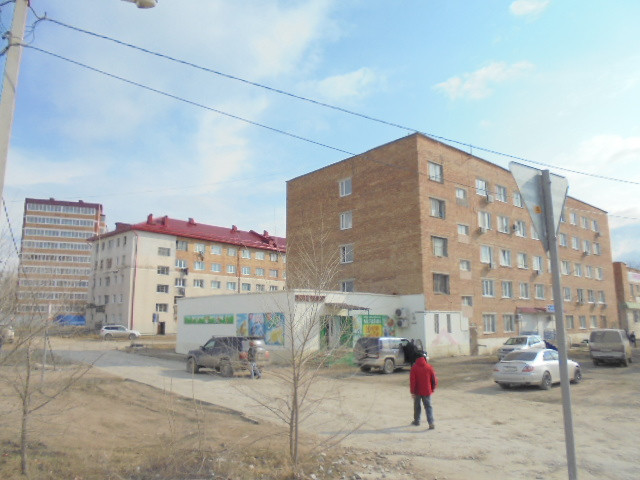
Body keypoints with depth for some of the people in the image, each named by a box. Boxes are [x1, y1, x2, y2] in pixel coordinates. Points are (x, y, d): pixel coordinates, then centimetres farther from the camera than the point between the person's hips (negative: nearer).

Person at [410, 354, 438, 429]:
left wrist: (412, 391, -5)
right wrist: (432, 388, 13)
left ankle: (416, 421, 30)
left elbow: (412, 381, -10)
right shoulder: (429, 367, -7)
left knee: (417, 406, 18)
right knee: (428, 406, 4)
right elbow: (434, 380, -3)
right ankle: (431, 423, -9)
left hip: (417, 391, 0)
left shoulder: (414, 368, -8)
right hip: (427, 391, 0)